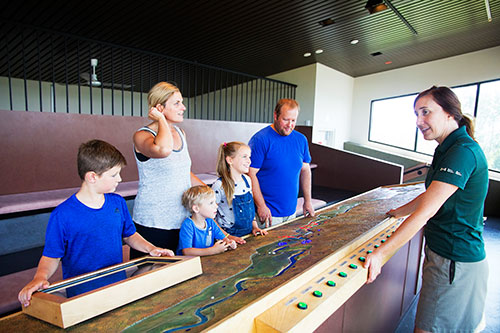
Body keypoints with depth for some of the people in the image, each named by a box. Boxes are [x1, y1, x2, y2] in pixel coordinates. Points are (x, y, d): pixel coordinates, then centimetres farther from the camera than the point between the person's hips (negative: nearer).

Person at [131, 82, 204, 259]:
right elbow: (163, 150, -37)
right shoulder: (142, 136, -12)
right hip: (153, 222, -6)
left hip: (181, 218, 7)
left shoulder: (179, 133, 9)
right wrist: (161, 119, -20)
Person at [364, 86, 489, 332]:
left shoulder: (463, 151, -22)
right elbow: (431, 196, 20)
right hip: (444, 253, 9)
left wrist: (381, 253, -29)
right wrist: (398, 212, 24)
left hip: (455, 262, -9)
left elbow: (426, 211, -29)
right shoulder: (449, 149, 10)